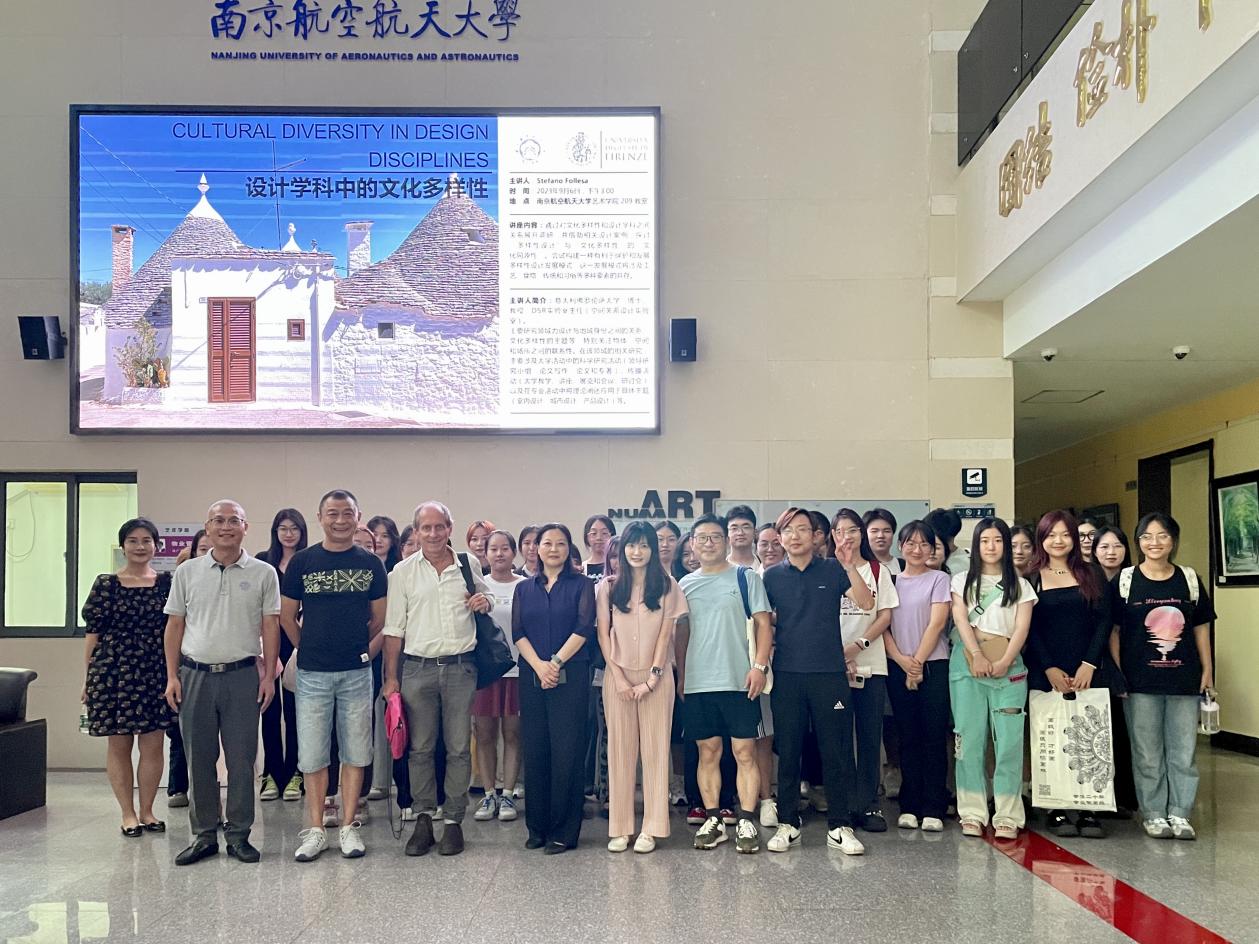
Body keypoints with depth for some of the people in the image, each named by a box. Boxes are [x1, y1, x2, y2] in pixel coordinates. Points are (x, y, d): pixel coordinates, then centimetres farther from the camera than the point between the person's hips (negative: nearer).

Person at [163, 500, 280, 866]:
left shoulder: (263, 573, 2)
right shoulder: (187, 572, 6)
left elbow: (270, 626, 3)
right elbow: (174, 626, 8)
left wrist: (269, 675, -2)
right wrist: (172, 677, 3)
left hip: (242, 675, -1)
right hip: (195, 674, 2)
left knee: (241, 759, 3)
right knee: (199, 759, 8)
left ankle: (238, 834, 13)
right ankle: (204, 834, 18)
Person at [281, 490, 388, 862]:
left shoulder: (371, 563, 4)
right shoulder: (302, 561, 2)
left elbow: (380, 618, 9)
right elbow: (286, 614, 8)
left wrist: (367, 649, 4)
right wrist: (308, 648, 8)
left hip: (357, 671, 1)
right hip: (312, 673, 0)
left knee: (355, 753, 5)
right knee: (312, 756, 3)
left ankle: (348, 827, 14)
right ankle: (315, 830, 12)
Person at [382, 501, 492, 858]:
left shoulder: (469, 564, 7)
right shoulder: (403, 572, 3)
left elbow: (486, 598, 24)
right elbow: (394, 628, 4)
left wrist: (485, 602, -1)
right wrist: (391, 678, 1)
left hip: (461, 666, 1)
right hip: (418, 667, -1)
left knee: (459, 748, 4)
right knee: (420, 748, 4)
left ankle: (453, 821, 13)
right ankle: (424, 818, 14)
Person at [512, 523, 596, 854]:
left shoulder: (581, 585, 5)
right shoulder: (524, 588, 14)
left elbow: (584, 628, -6)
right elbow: (518, 632, 4)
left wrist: (556, 662, -15)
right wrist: (539, 665, -11)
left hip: (570, 676, -3)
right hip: (531, 676, 3)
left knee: (566, 752, -4)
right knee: (534, 751, 4)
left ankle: (563, 831, 2)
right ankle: (537, 827, 15)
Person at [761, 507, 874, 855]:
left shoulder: (833, 569, 2)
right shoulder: (772, 576, 7)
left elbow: (866, 603, -9)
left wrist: (850, 567, -21)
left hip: (829, 672, -1)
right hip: (786, 674, 1)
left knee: (836, 751, 2)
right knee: (787, 751, 7)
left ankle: (839, 826, 10)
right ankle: (788, 823, 17)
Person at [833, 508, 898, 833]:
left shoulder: (878, 571, 11)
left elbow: (885, 616, 4)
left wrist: (858, 645, -10)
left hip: (871, 664, 1)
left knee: (870, 736, 2)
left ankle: (868, 804, 8)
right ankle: (841, 804, 8)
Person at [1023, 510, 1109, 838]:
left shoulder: (1090, 576, 9)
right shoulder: (1031, 578, 5)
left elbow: (1103, 621, 3)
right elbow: (1029, 628, 0)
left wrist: (1089, 664, -8)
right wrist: (1050, 669, -9)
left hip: (1086, 672, 1)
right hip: (1045, 673, -1)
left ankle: (1088, 810, 4)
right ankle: (1054, 810, 6)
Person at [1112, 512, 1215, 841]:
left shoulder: (1189, 578, 5)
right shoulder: (1125, 580, -2)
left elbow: (1201, 627, 10)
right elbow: (1113, 630, -1)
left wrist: (1207, 670, 6)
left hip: (1184, 678, 2)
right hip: (1140, 680, -2)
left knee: (1183, 751, 7)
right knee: (1147, 753, 6)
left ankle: (1179, 814, 18)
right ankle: (1154, 814, 17)